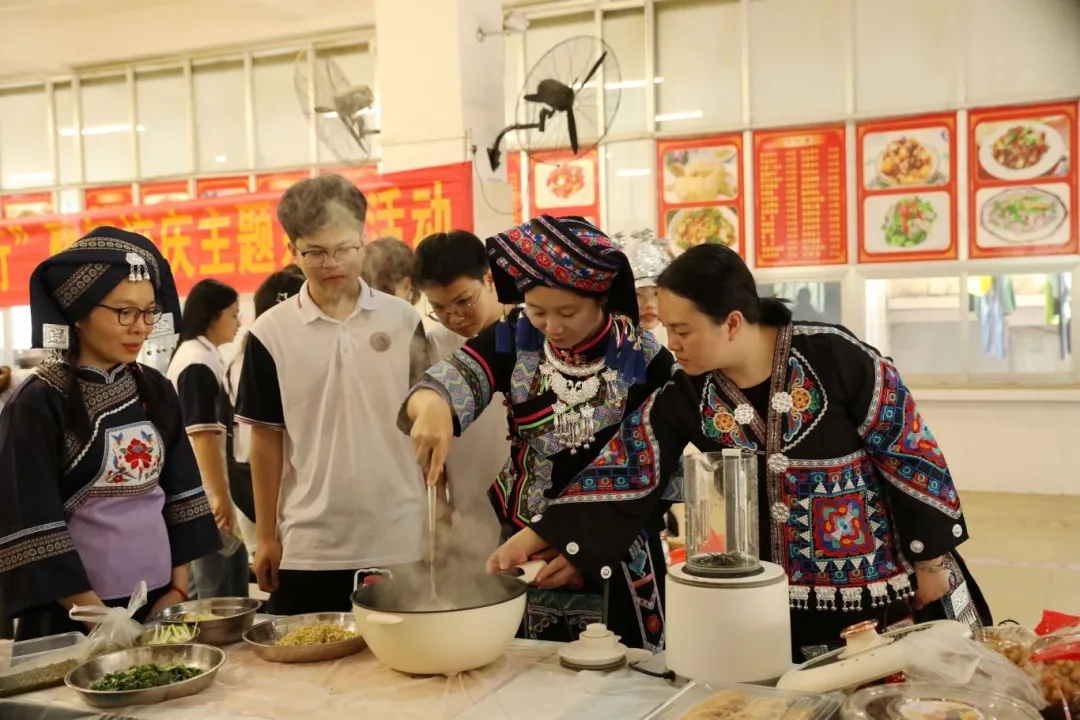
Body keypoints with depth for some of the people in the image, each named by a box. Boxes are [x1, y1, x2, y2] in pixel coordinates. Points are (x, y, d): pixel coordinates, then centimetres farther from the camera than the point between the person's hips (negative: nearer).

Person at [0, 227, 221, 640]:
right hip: (72, 615, -5)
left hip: (159, 602, 5)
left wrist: (178, 587, 4)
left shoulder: (156, 392, 5)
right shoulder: (38, 404, -11)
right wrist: (98, 616, -13)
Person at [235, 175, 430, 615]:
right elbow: (267, 438, 3)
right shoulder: (270, 334, -3)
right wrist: (266, 536, 3)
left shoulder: (404, 321, 0)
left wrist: (437, 517, 4)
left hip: (400, 541, 1)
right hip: (307, 546, 0)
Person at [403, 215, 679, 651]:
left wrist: (583, 549, -20)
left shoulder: (646, 362, -12)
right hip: (524, 557, 3)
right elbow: (454, 377, -20)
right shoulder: (514, 340, -4)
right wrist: (432, 405, -43)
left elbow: (641, 479, -14)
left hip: (614, 565, -2)